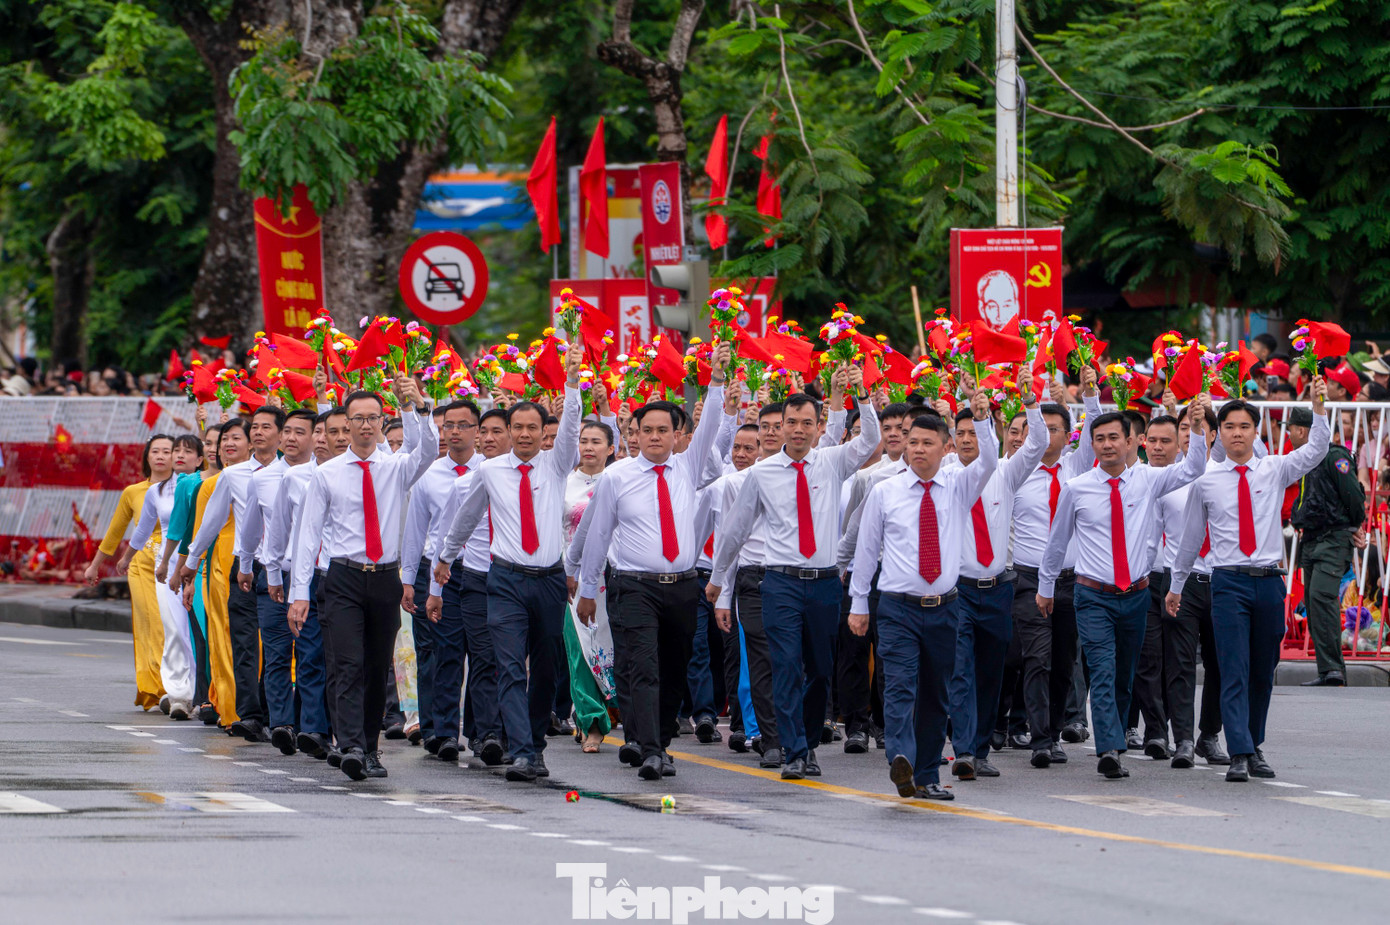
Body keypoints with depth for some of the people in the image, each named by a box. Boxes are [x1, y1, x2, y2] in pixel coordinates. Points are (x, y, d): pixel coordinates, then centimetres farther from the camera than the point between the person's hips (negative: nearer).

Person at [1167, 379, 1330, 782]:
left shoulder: (1274, 471, 6)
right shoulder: (1205, 480, 4)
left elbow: (1316, 450, -8)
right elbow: (1191, 535, 14)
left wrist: (1318, 408, -22)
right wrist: (1176, 584, 19)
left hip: (1269, 582, 2)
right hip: (1229, 582, -2)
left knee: (1263, 672, 10)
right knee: (1234, 672, -10)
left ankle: (1255, 748, 23)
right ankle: (1240, 755, -15)